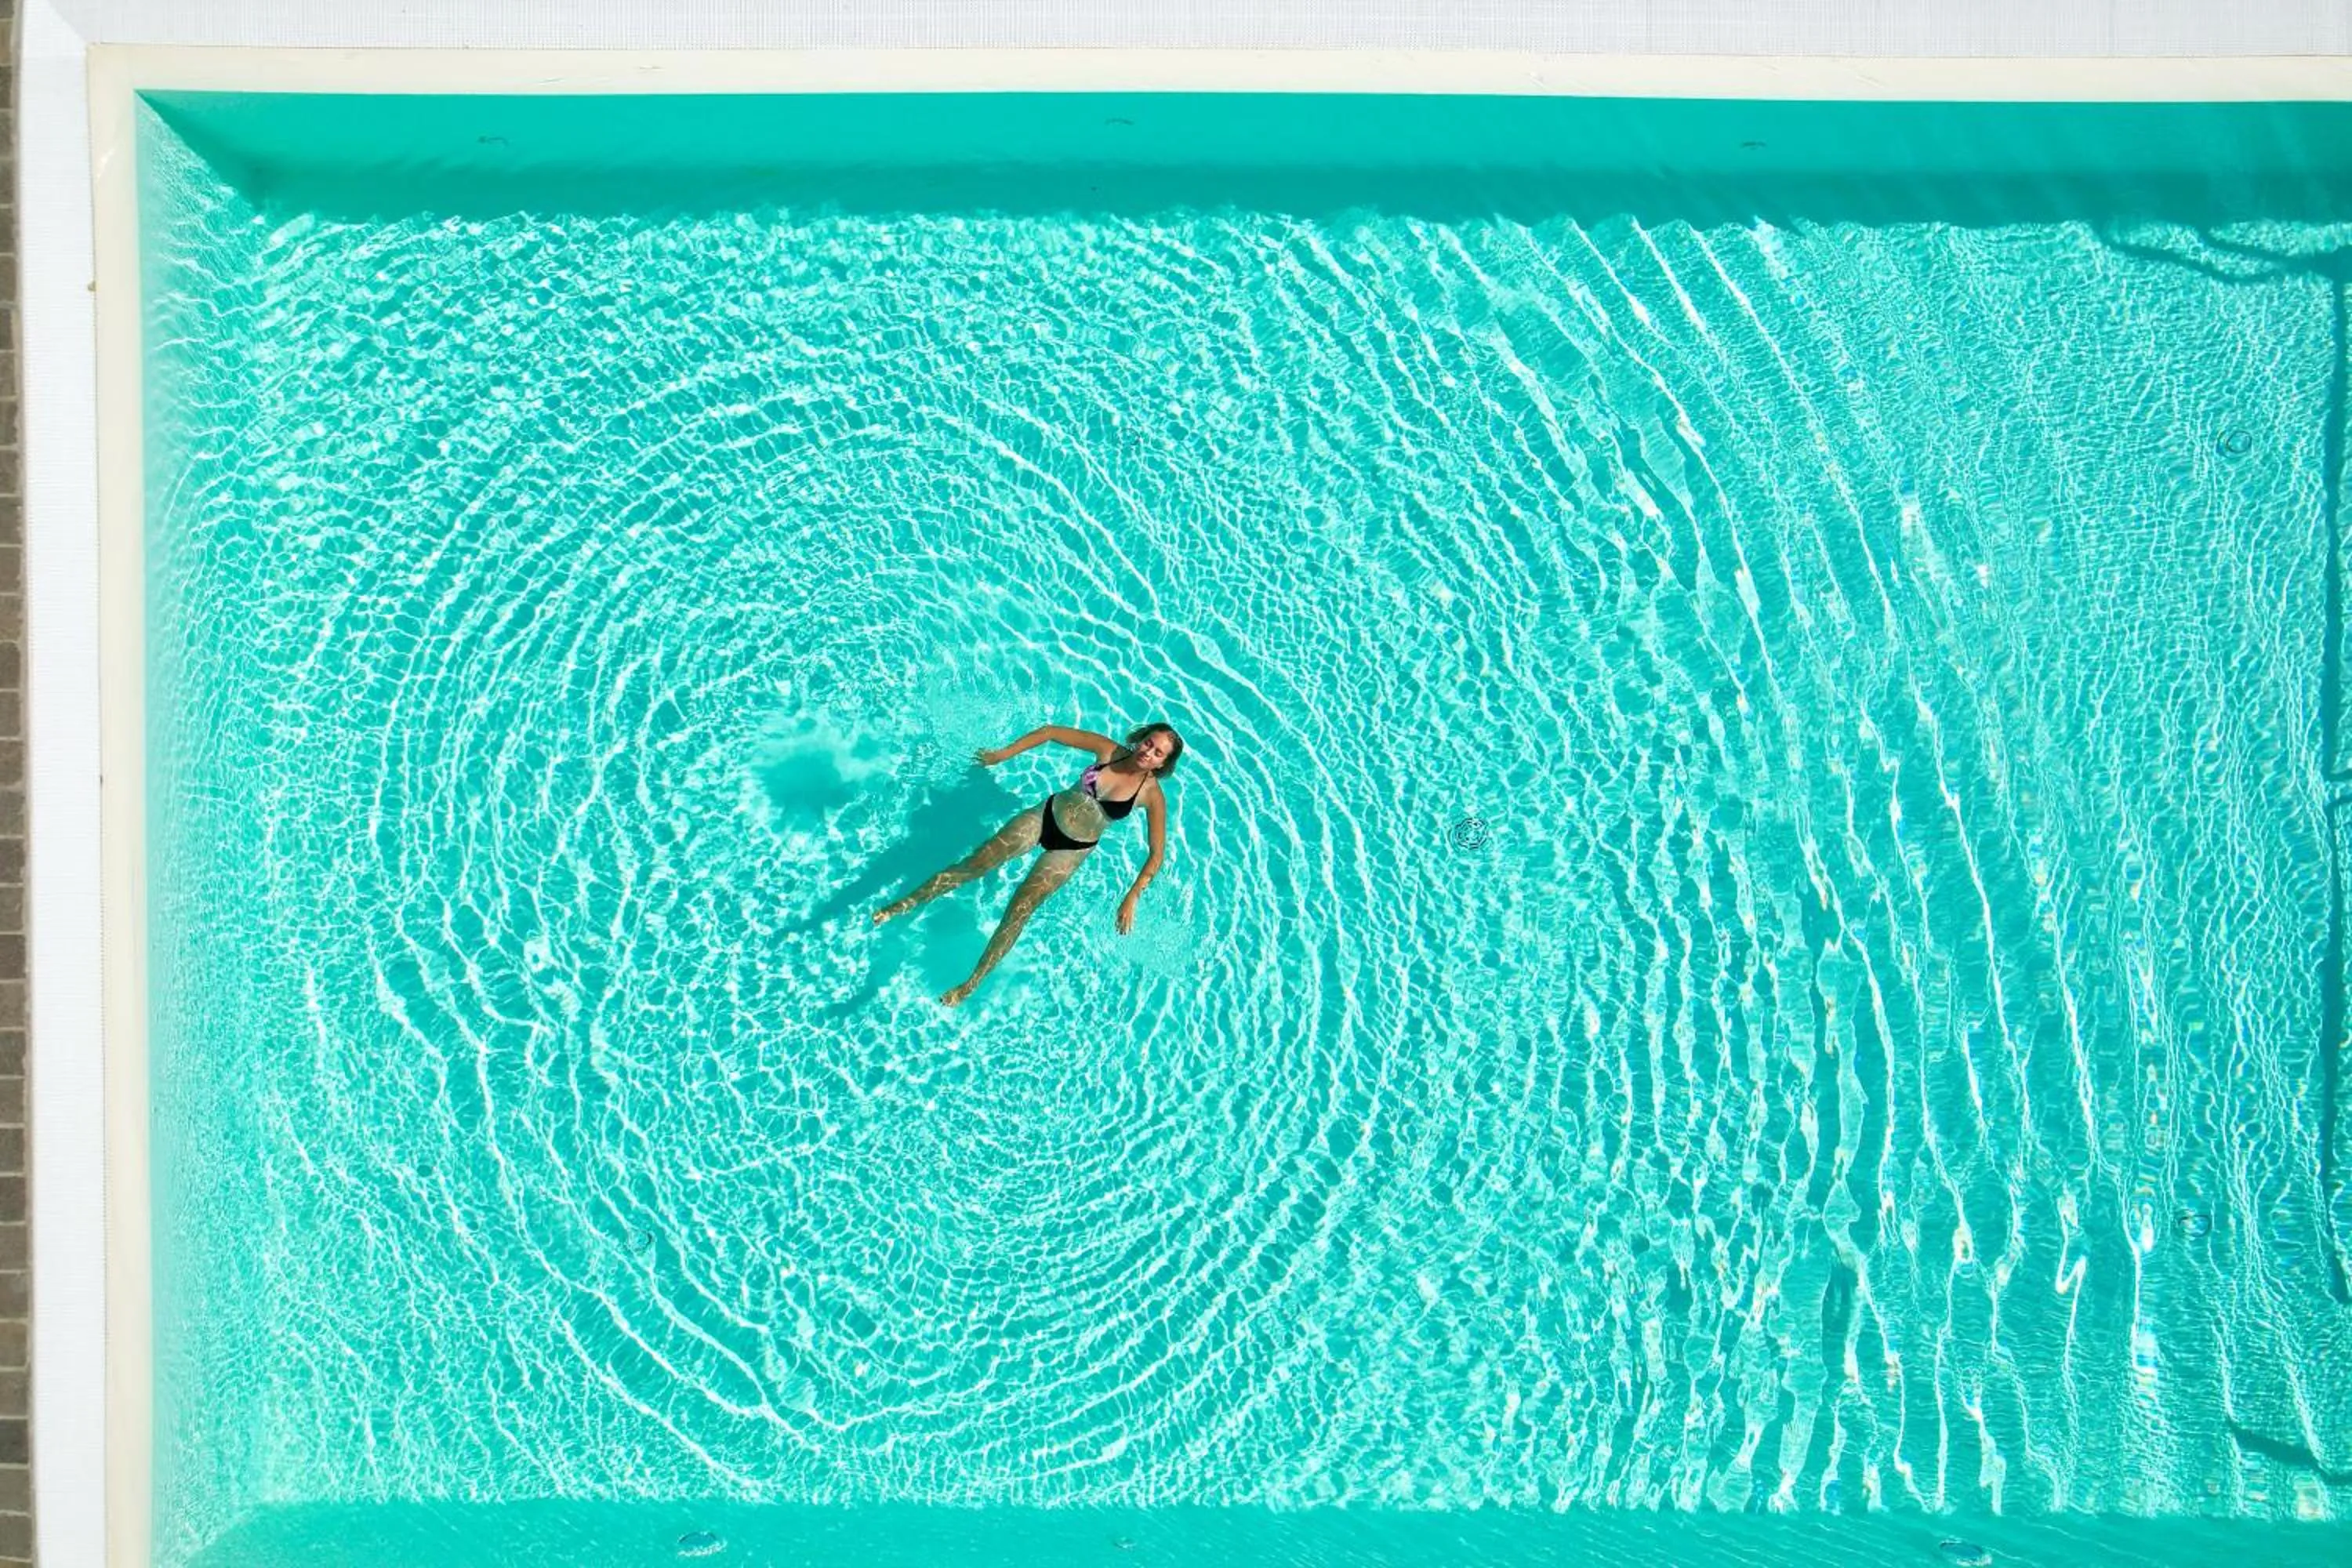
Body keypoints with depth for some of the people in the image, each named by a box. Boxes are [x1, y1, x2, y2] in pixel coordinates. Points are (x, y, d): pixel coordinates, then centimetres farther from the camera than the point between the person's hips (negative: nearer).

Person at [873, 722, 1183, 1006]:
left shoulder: (1152, 795, -18)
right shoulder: (1109, 751, -12)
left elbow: (1157, 853, -15)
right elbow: (1051, 731, -4)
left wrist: (1132, 898, -24)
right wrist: (1003, 754, -4)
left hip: (1072, 849, -2)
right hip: (1046, 815, 2)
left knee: (1019, 909, -10)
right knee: (973, 864, -3)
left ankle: (972, 983, 0)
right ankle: (905, 904, 10)